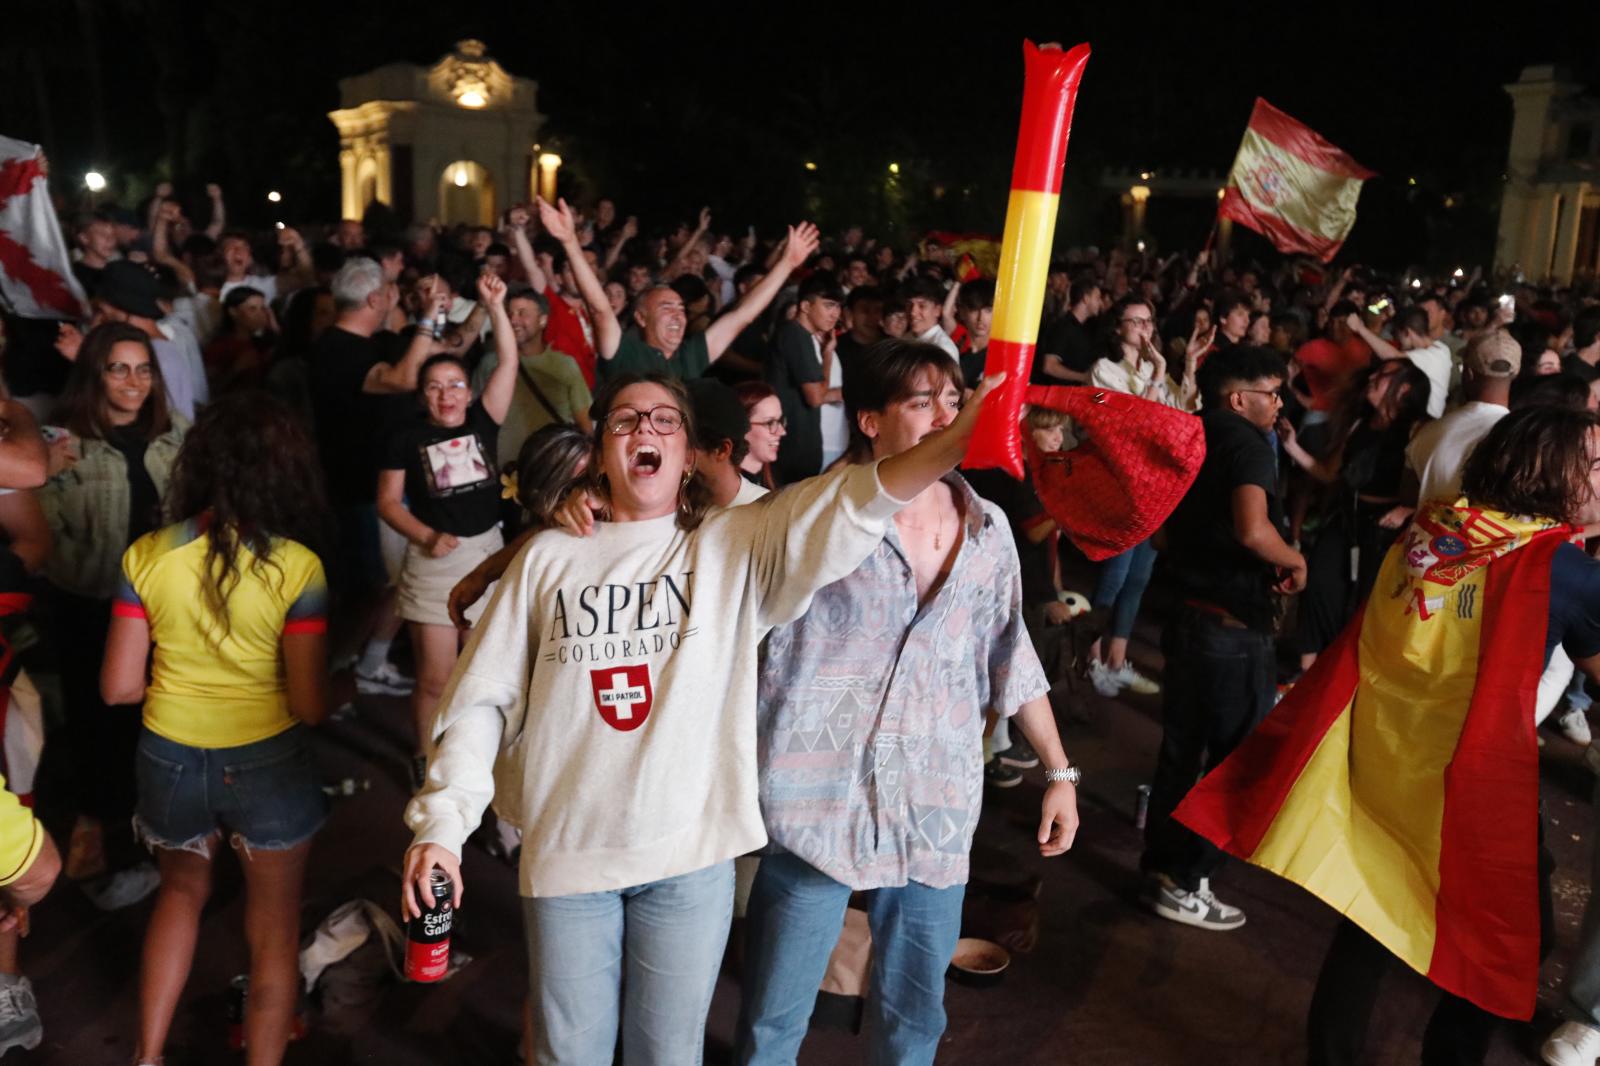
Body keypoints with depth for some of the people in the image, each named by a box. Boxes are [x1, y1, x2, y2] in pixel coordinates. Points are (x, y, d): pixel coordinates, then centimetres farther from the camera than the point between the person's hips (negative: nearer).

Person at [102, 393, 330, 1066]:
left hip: (169, 759, 4)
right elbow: (309, 707, -18)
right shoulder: (296, 566, -19)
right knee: (274, 928, 18)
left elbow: (118, 687, -5)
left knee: (182, 889, 32)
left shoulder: (146, 556, -9)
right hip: (265, 763, -3)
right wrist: (332, 692, 4)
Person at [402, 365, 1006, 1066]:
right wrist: (440, 822, -5)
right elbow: (484, 698, 4)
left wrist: (952, 442, -35)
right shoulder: (549, 557, 2)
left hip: (692, 853, -1)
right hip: (565, 849, 1)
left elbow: (845, 509, -19)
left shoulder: (735, 545, -2)